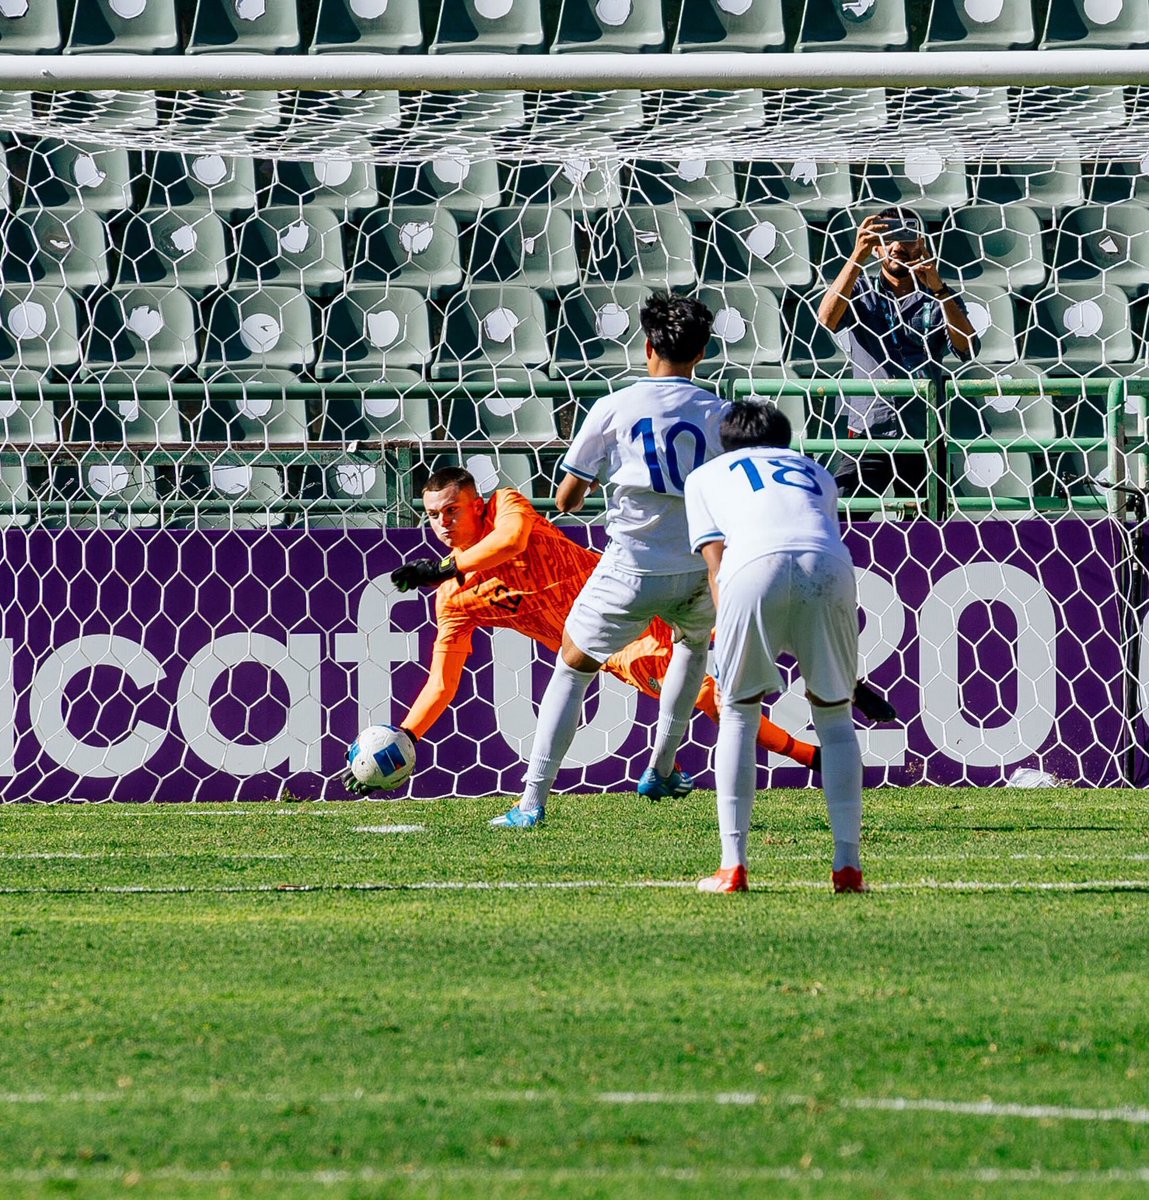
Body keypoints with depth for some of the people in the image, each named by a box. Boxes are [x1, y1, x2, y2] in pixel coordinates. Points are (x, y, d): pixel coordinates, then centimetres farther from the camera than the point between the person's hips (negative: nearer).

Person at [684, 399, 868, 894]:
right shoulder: (816, 473, 39)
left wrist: (730, 643, 17)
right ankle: (848, 865, 11)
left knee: (737, 713, 16)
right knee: (834, 714, 18)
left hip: (754, 567, -2)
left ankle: (732, 866, 9)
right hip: (829, 569, 2)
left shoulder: (706, 476, 33)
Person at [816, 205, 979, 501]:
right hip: (867, 436, -1)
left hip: (924, 436, 1)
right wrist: (857, 257, -20)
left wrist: (937, 289, -16)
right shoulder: (860, 292, 11)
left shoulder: (938, 299, 11)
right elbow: (827, 319, -11)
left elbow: (967, 349, -5)